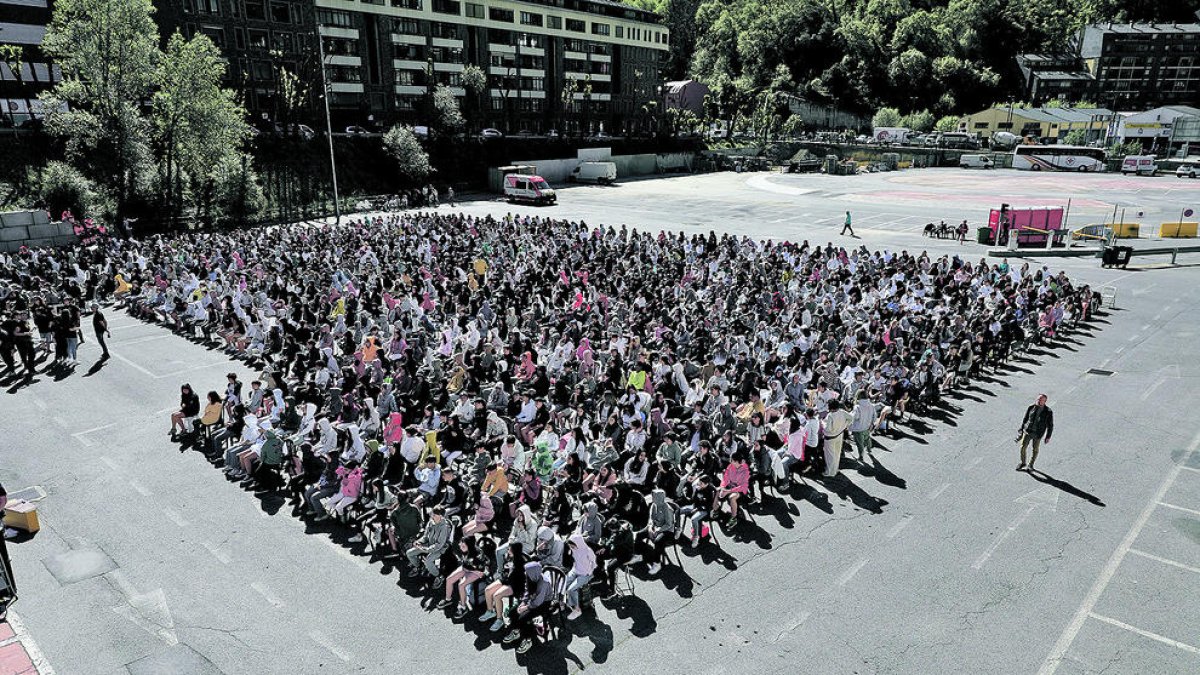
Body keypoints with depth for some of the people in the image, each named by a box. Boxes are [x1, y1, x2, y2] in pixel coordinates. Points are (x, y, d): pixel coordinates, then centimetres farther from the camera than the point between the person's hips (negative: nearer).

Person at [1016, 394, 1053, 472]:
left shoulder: (1048, 412, -9)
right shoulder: (1030, 408, -3)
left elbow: (1050, 425, -1)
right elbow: (1024, 419, 9)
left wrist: (1048, 436, -4)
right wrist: (1021, 430, 11)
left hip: (1037, 434, -1)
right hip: (1027, 431, 2)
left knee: (1035, 450, 10)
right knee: (1023, 447, 0)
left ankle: (1030, 465, 29)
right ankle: (1022, 463, 20)